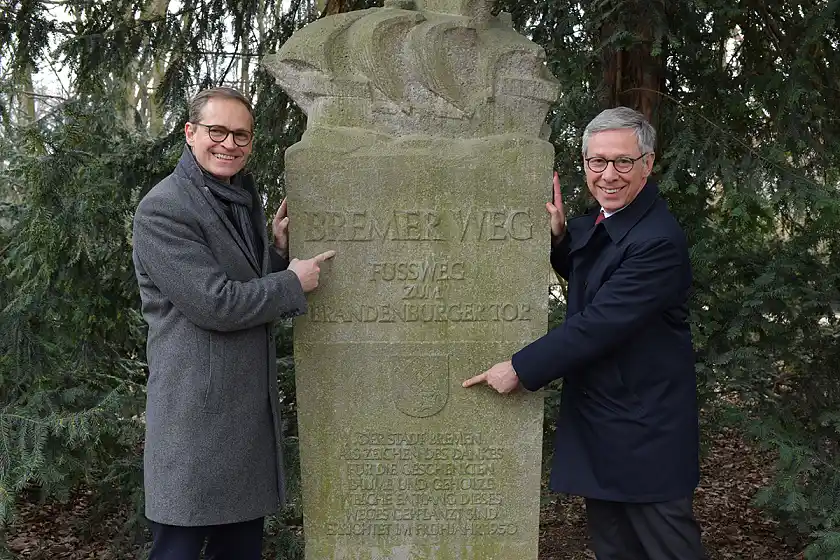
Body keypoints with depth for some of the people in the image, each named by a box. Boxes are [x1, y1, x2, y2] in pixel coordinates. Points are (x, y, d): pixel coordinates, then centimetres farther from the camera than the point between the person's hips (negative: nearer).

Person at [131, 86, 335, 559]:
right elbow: (214, 304, -20)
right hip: (195, 412, -8)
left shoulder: (245, 200, 15)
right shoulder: (162, 210, -13)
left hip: (252, 409, 8)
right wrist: (293, 282, -8)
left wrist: (281, 250, 3)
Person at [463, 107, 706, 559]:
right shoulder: (598, 223, 5)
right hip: (598, 424, 9)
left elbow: (599, 323, -27)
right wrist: (559, 236, 3)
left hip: (645, 434, -9)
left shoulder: (658, 241, -24)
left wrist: (520, 369, -19)